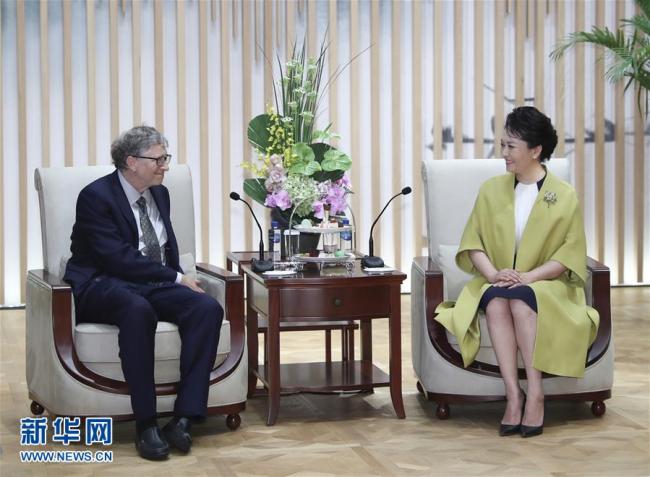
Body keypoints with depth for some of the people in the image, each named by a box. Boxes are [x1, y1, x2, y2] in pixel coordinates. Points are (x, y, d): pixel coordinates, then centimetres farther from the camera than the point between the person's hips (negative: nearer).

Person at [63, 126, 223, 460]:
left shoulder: (159, 194, 14)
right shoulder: (95, 196, -9)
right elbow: (119, 257, -18)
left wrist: (178, 278, -1)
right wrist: (176, 278, -17)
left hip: (155, 285, 7)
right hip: (103, 287, -6)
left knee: (208, 308, -24)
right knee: (138, 310, -42)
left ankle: (183, 418, -27)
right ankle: (146, 425, -36)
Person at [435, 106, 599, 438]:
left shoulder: (564, 195, 2)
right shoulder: (491, 190, 11)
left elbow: (570, 253, -3)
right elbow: (472, 242, 7)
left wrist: (528, 276, -17)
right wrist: (493, 273, -13)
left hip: (546, 286, -2)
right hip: (496, 283, 2)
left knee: (519, 298, -37)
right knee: (496, 300, -34)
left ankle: (535, 393, -35)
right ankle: (513, 394, -37)